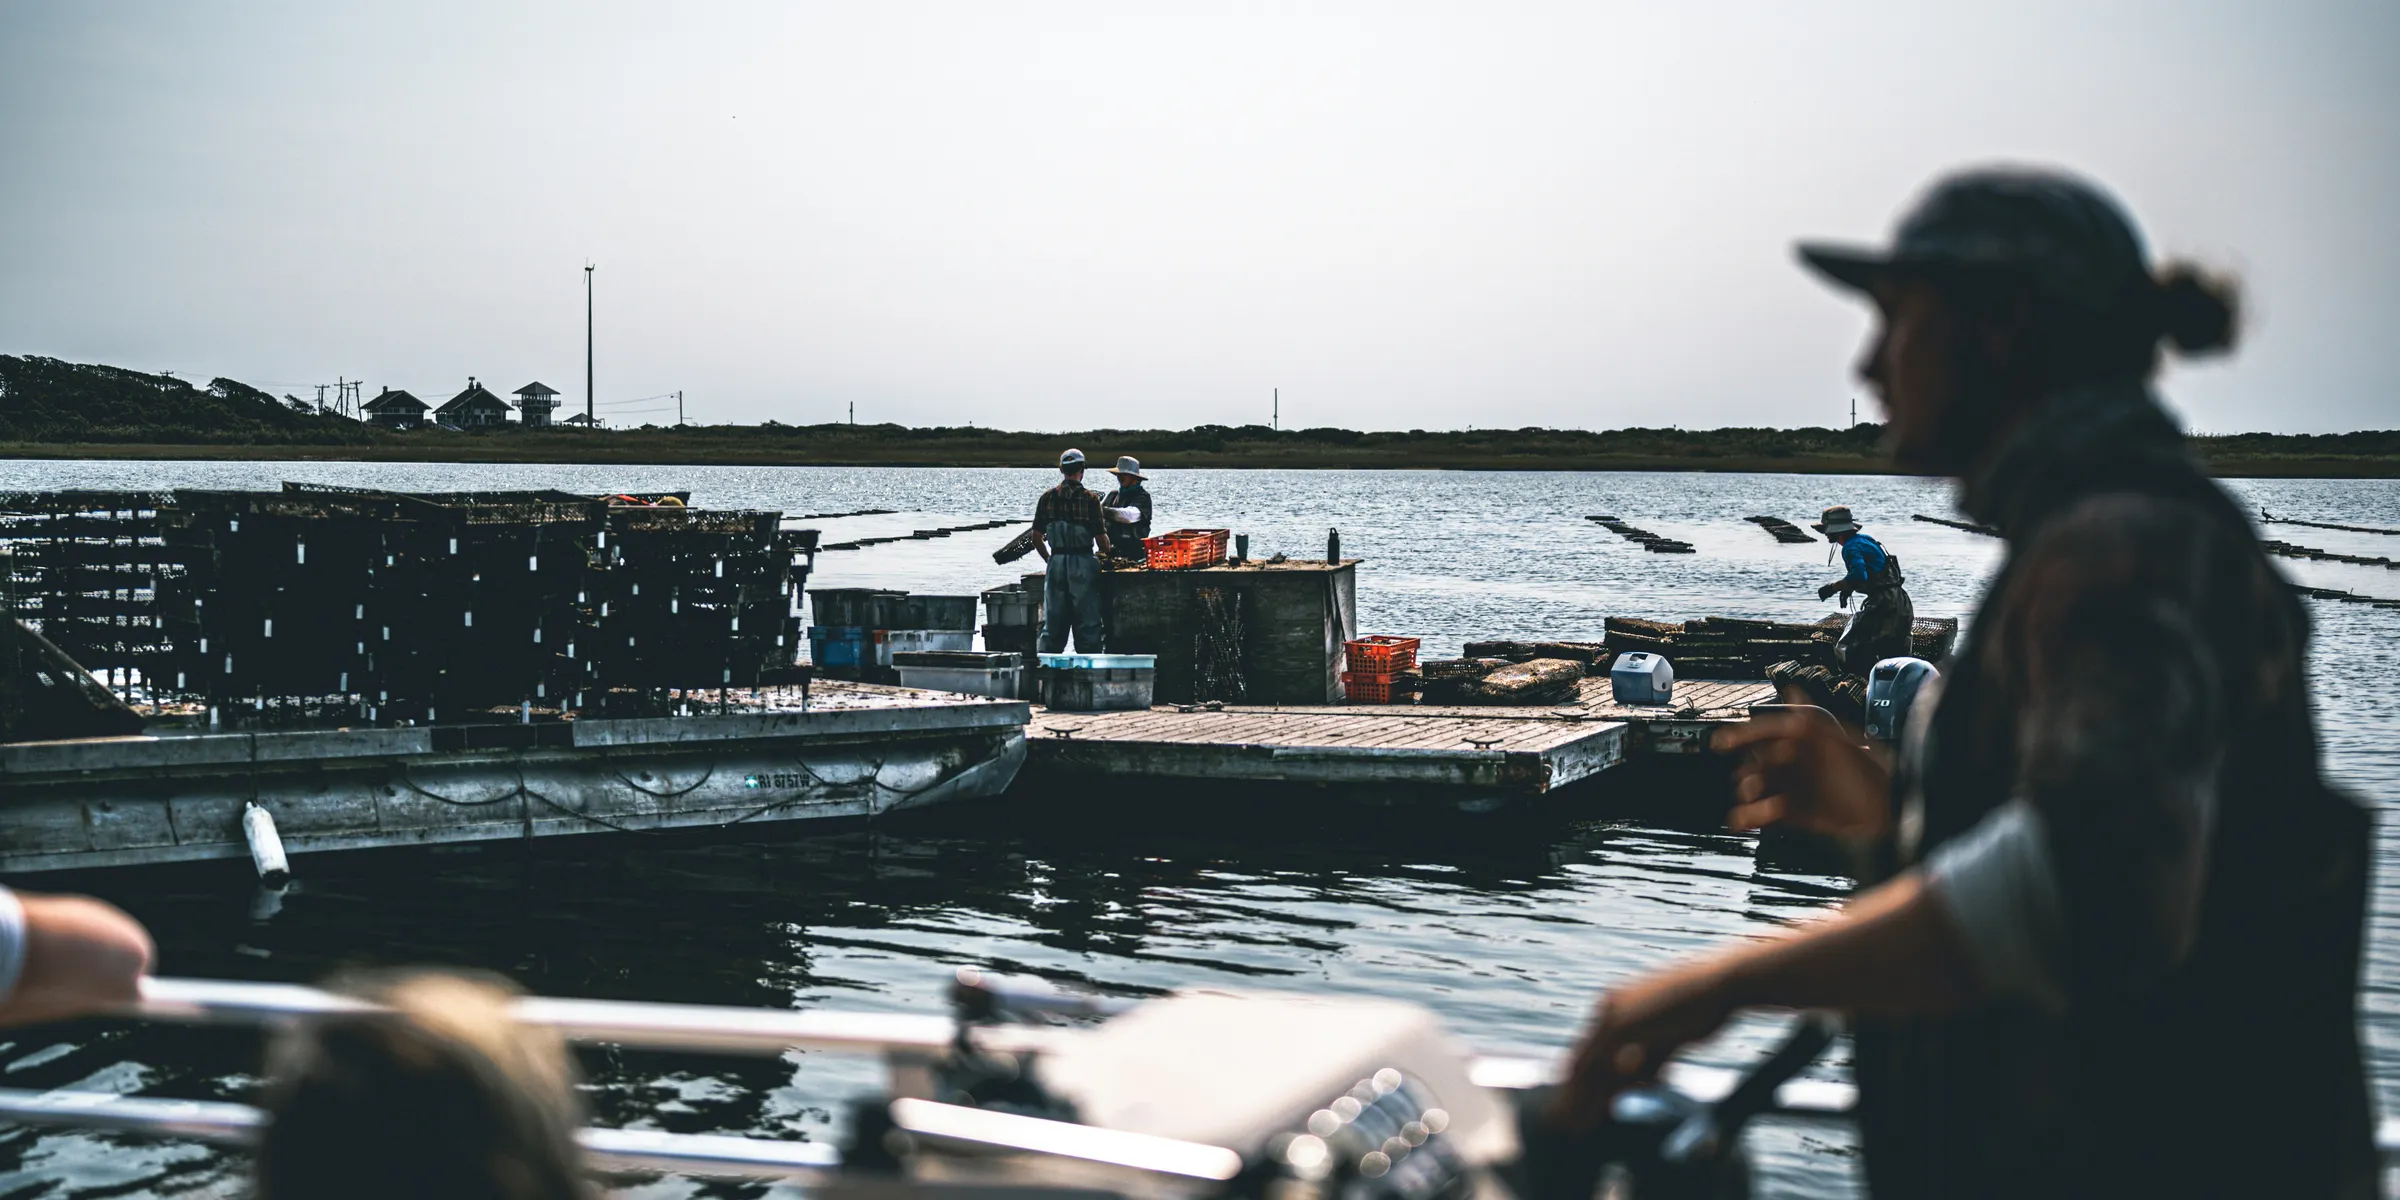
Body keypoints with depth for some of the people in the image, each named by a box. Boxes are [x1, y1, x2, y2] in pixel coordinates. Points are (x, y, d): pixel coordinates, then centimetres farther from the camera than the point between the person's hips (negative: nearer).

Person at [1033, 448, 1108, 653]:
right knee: (1087, 620, 3)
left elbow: (1037, 538, 4)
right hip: (1083, 562, -3)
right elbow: (1101, 538, -8)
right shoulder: (1090, 498, -8)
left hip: (1056, 561, 3)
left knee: (1052, 620, 10)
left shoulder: (1047, 497, 2)